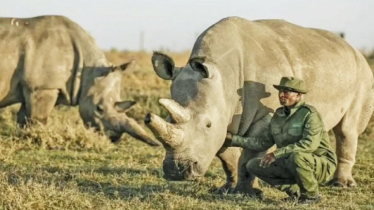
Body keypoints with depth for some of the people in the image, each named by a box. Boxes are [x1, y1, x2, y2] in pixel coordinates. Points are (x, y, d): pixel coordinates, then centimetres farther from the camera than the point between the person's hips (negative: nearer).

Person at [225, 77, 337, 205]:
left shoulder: (309, 114, -17)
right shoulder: (278, 115, 5)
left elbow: (310, 144, -32)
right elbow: (265, 143, 12)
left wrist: (277, 153, -34)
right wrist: (234, 140, 5)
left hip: (322, 166, -7)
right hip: (291, 165, 7)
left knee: (297, 155, -40)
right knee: (253, 165, -2)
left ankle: (312, 195, -15)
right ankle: (295, 191, 1)